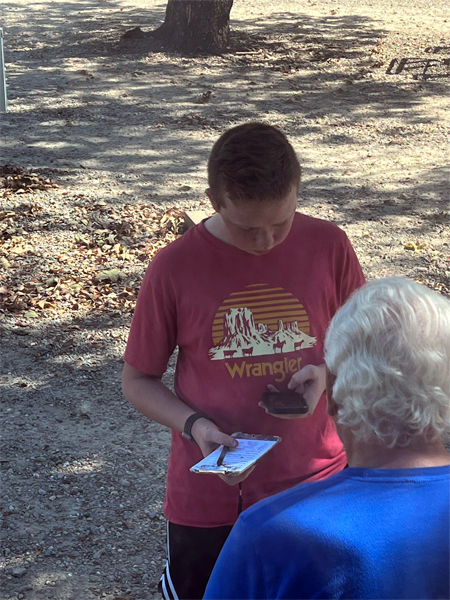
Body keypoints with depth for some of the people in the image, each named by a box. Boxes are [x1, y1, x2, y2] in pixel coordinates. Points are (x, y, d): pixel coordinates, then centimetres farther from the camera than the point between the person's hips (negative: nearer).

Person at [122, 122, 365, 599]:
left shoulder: (328, 247, -9)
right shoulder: (174, 268, -13)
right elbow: (137, 381, -2)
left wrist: (326, 373, -16)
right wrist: (194, 426, -20)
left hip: (311, 485, 1)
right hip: (207, 497, -1)